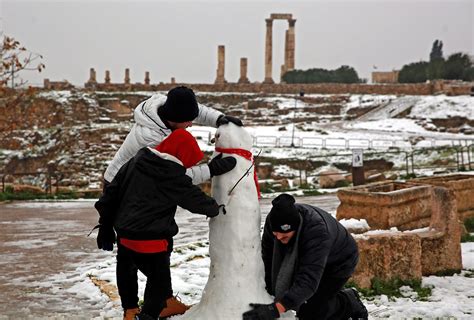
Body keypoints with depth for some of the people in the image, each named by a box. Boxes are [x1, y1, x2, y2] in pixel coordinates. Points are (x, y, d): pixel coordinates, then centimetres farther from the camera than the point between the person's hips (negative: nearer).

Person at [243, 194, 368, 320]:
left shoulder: (317, 231, -45)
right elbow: (268, 254, -6)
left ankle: (349, 301, 14)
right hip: (309, 258, 6)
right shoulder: (275, 219, -27)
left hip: (340, 261, -6)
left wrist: (275, 309, -62)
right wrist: (269, 286, -4)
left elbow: (308, 280, -52)